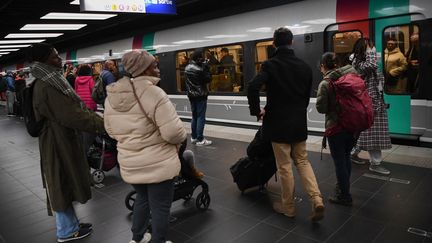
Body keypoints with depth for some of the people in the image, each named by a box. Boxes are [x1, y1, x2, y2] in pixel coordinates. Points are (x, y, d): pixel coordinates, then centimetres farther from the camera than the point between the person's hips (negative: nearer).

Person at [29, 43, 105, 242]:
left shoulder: (53, 81, 10)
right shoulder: (45, 88, -22)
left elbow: (76, 107, 12)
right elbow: (72, 116, -26)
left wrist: (98, 119, 6)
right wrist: (103, 124, -20)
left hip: (65, 139, 10)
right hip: (58, 143, -10)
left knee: (67, 184, 19)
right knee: (62, 186, 5)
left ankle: (71, 224, 36)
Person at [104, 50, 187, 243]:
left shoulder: (111, 96, 1)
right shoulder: (153, 93, -22)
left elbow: (111, 131, 11)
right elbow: (173, 132, -24)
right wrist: (180, 138, -3)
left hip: (129, 163, 7)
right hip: (158, 163, -7)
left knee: (142, 198, 28)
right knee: (160, 207, 12)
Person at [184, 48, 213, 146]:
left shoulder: (187, 67, 6)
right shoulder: (200, 68, -17)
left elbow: (188, 81, 11)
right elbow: (208, 79, -14)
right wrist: (206, 67, -10)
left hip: (191, 95, 7)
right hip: (200, 95, -7)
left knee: (194, 116, 15)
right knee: (201, 117, -3)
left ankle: (194, 137, 20)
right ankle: (200, 139, -1)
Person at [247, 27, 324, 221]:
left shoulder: (270, 65, -11)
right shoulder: (304, 67, 5)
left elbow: (253, 87, -25)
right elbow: (307, 95, 10)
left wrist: (256, 110, -11)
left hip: (278, 122, -4)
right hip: (299, 122, 4)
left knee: (284, 166, 7)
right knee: (302, 162, 16)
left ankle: (288, 206, 21)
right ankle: (317, 200, 4)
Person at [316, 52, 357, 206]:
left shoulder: (325, 84, -14)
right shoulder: (351, 75, 2)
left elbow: (321, 108, -12)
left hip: (336, 127, -6)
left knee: (339, 161, 6)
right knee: (346, 157, 22)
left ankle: (344, 196, 18)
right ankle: (343, 187, 39)